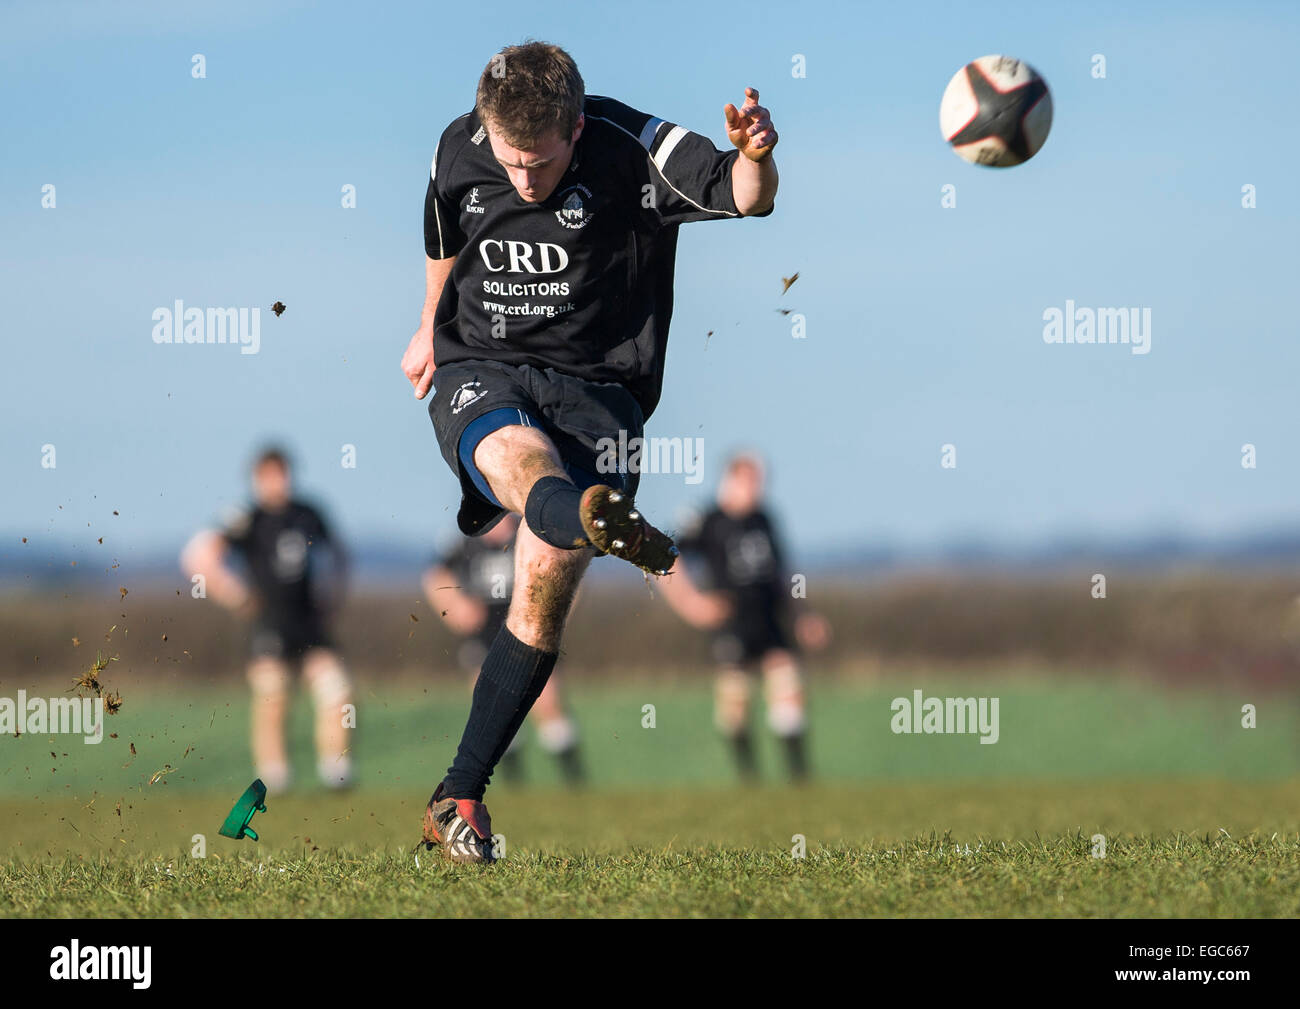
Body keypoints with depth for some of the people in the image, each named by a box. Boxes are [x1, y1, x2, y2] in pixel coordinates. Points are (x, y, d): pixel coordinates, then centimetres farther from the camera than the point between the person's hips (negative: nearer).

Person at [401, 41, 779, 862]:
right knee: (517, 452, -36)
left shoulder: (631, 150, -13)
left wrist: (755, 158, -49)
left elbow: (744, 199, -26)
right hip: (478, 372, 2)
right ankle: (597, 519, -74)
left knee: (545, 588, -15)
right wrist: (430, 331, 37)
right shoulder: (459, 153, 0)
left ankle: (460, 797, -4)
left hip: (595, 386, -2)